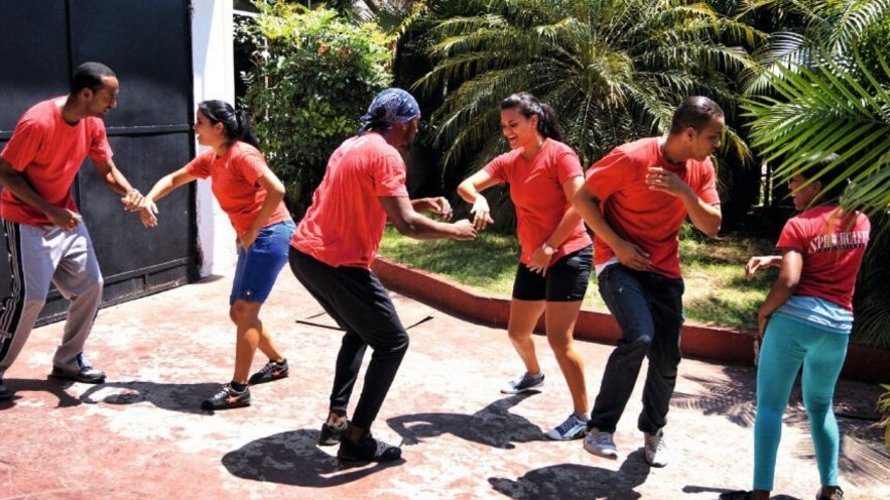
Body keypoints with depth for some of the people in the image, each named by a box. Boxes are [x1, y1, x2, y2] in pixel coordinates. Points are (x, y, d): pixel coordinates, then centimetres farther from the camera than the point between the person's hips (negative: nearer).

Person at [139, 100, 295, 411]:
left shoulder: (242, 154, -15)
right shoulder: (211, 159, 11)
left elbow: (277, 190, -24)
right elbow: (174, 178, 18)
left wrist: (252, 232, -17)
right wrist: (149, 199, -2)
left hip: (271, 235, -9)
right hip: (252, 241, 9)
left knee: (245, 310, -11)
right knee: (239, 312, 13)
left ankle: (238, 390, -5)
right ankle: (277, 363, 31)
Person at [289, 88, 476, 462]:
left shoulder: (353, 145, 16)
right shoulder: (385, 155, -13)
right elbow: (407, 224, -20)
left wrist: (421, 203, 16)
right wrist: (454, 231, -4)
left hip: (305, 253, 10)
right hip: (337, 263, -10)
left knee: (359, 332, 26)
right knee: (392, 343, 2)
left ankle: (336, 420, 23)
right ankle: (356, 439, 3)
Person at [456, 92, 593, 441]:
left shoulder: (559, 154, -13)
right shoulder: (509, 162, 7)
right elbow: (466, 185, -2)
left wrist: (549, 247, -20)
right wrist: (478, 199, -25)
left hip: (568, 256, -8)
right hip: (532, 260, 8)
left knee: (559, 339, -13)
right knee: (517, 331, 18)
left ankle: (582, 416, -2)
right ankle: (533, 375, 49)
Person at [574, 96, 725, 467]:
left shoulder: (701, 168, 1)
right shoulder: (632, 158, -18)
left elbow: (712, 226, -2)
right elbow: (583, 198, -12)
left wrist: (685, 192, -20)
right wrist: (618, 245, -18)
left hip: (665, 270, 6)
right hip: (619, 263, -6)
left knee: (667, 359, 5)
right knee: (639, 337, -28)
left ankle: (653, 430, 33)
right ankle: (600, 428, -12)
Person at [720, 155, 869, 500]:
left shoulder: (799, 225, -8)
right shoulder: (861, 222, 11)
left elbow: (788, 282, -18)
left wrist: (763, 314, -4)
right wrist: (774, 259, 12)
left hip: (794, 318, -5)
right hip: (837, 326, 6)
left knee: (770, 405, 2)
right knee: (820, 406, 23)